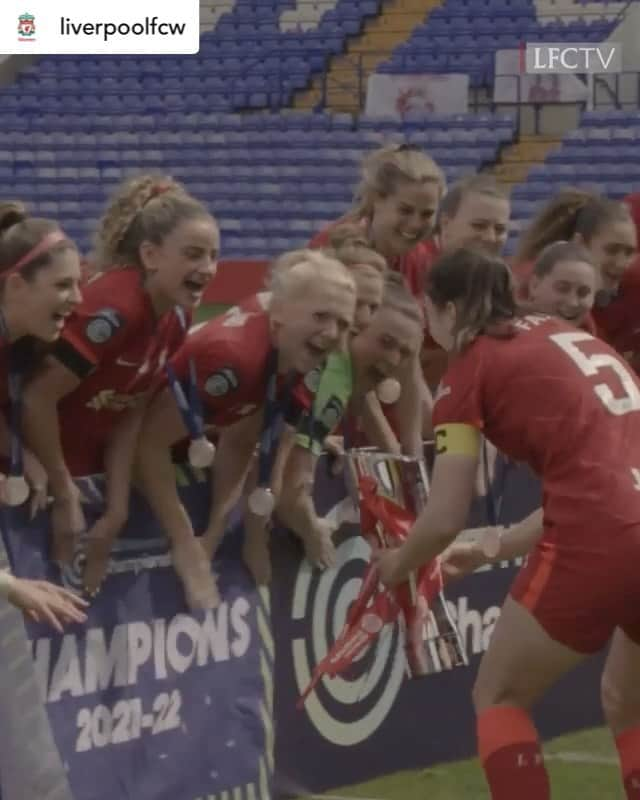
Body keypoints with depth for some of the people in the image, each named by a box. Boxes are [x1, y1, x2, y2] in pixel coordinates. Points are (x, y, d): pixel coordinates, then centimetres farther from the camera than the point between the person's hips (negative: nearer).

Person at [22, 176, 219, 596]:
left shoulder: (177, 315, -4)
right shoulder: (114, 307, -29)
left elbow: (130, 414, 1)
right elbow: (38, 398, -28)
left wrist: (117, 512, -3)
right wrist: (64, 494, -18)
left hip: (89, 467, 8)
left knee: (89, 599, 10)